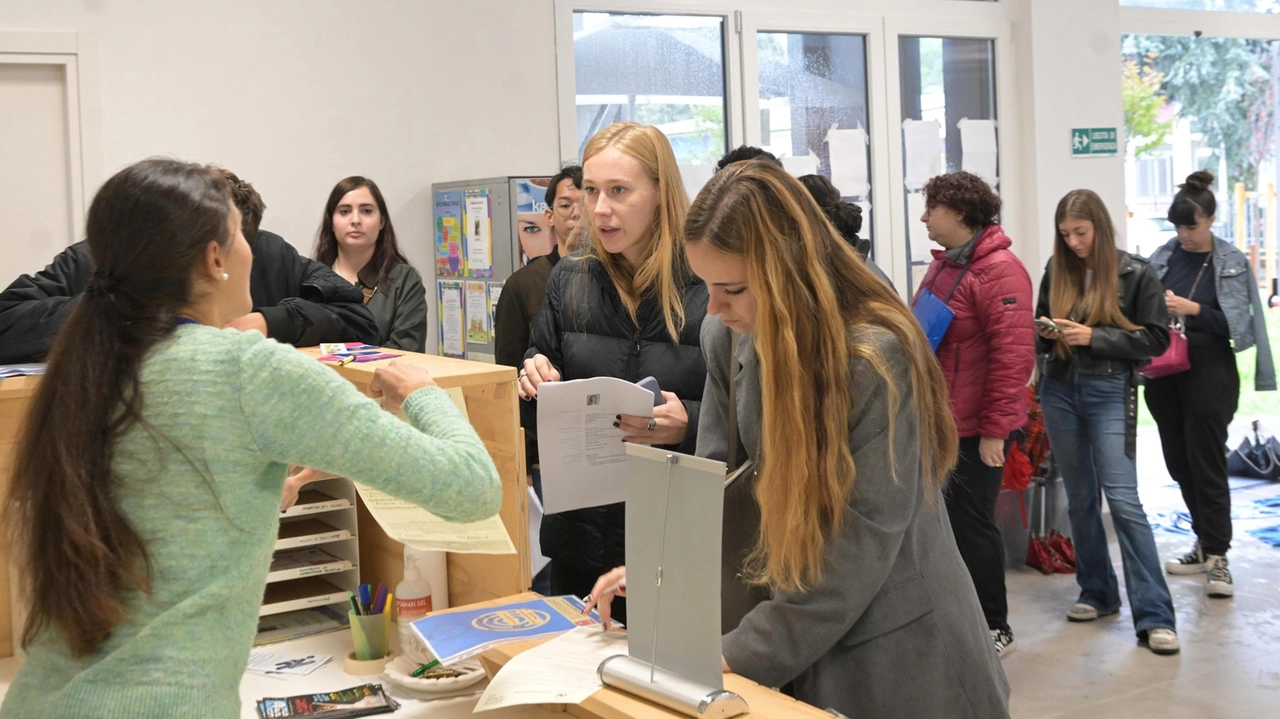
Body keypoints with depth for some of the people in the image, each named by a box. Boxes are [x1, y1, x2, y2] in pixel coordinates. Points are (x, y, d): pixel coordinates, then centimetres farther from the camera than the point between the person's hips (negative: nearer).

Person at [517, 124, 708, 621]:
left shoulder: (713, 286, -11)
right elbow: (540, 421, 14)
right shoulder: (568, 281, 6)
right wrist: (534, 385, -7)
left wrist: (689, 426, -25)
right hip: (580, 536, 4)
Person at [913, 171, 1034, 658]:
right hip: (938, 420, 9)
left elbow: (1013, 355, -22)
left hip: (975, 432, -9)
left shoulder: (999, 271, -17)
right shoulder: (944, 263, 13)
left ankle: (994, 630, 15)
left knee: (971, 525, 0)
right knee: (948, 521, 16)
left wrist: (994, 429, -21)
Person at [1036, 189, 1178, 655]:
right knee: (1080, 498, 11)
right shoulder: (1057, 272, 7)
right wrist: (1048, 334, -7)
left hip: (1110, 392, -4)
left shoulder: (1136, 274, -4)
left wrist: (1093, 337, -16)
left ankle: (1154, 616, -8)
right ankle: (1097, 593, 25)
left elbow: (1156, 339, -6)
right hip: (1060, 390, 5)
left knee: (1122, 498, -11)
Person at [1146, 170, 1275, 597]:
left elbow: (1238, 322, -9)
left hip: (1209, 373, -4)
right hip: (1164, 370, 5)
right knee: (1178, 462, 12)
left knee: (1206, 463, -4)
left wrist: (1194, 310, -22)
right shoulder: (1164, 257, 5)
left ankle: (1217, 557, 3)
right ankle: (1206, 543, 27)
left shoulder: (1231, 262, -4)